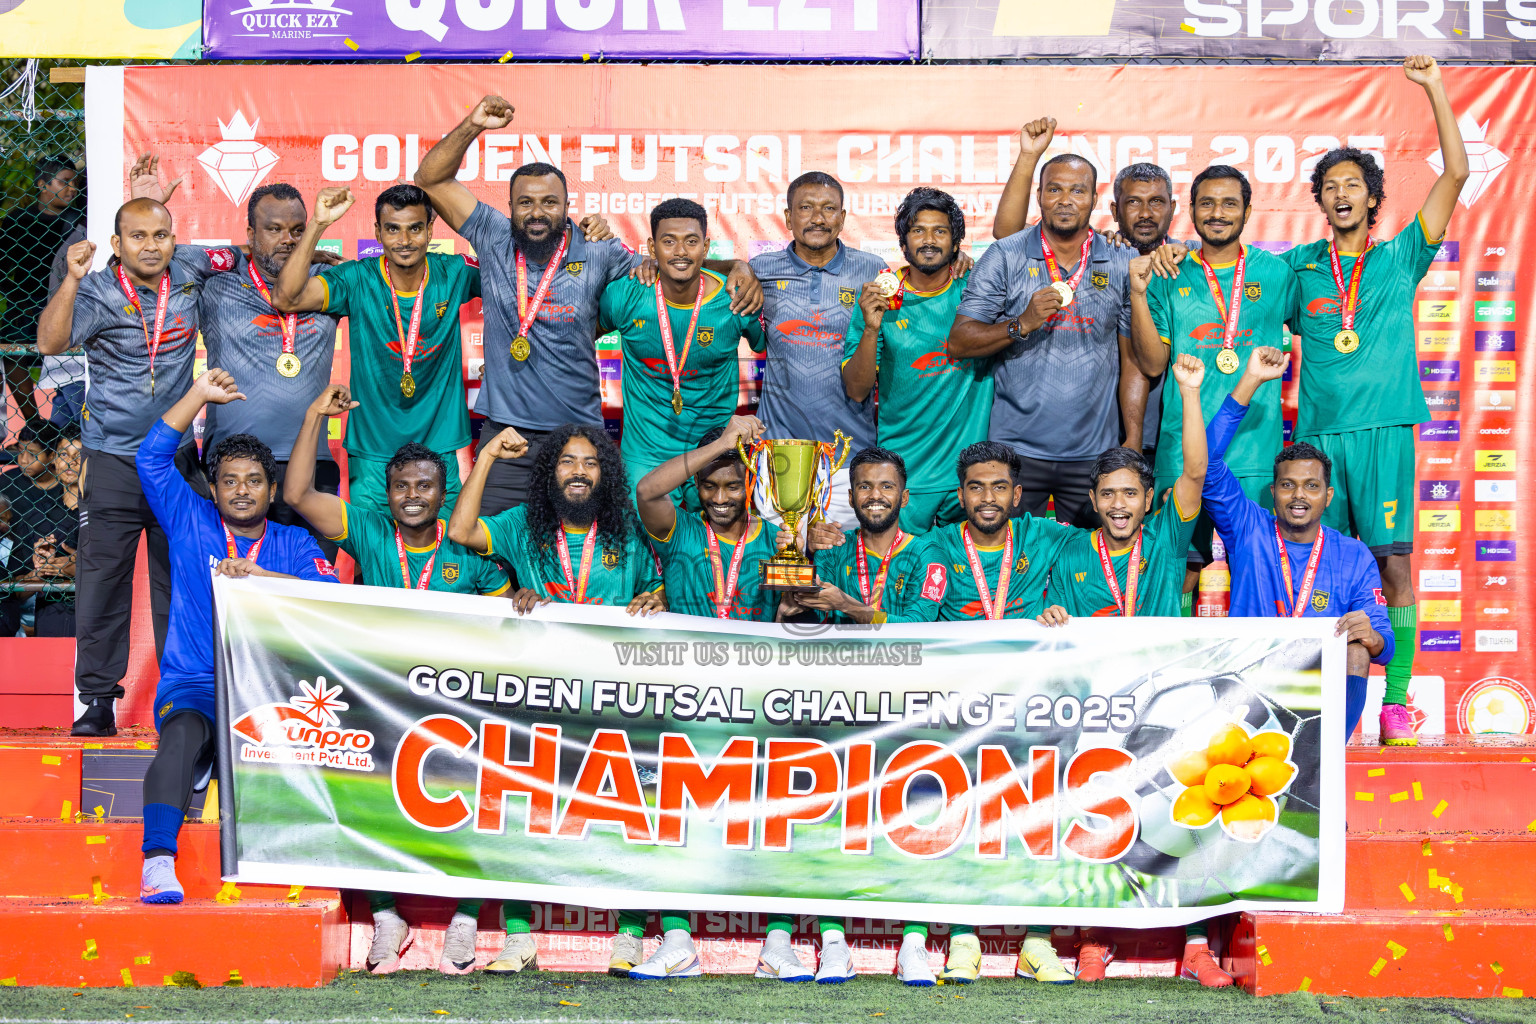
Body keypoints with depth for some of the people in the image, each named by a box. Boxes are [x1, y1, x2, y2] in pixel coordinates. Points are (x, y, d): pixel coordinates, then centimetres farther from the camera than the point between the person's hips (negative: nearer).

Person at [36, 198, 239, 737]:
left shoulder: (190, 269, 1)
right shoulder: (99, 292, -9)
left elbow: (243, 257, 19)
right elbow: (50, 342, -23)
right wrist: (72, 279, -31)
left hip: (177, 455, 3)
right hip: (113, 460, -3)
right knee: (102, 579, -3)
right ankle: (98, 699, 4)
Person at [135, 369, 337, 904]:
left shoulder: (293, 543, 15)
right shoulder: (192, 523, 16)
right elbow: (152, 456, 8)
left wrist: (259, 575, -16)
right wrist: (200, 395, 7)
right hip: (193, 685, -1)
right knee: (182, 733, -35)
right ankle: (158, 861, -43)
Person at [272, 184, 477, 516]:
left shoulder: (454, 274, -3)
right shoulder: (357, 280, -10)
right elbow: (285, 299, -21)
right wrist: (318, 224, -27)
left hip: (439, 449, 2)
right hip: (372, 451, -1)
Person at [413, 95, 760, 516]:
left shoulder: (596, 252, 0)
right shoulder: (495, 238, 2)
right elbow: (431, 179, 3)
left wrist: (735, 268, -5)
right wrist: (473, 126, -8)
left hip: (579, 435, 0)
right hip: (505, 432, 0)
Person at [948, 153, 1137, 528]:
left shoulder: (1121, 265, 6)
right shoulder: (1005, 257, 0)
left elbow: (1133, 361, 8)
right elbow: (959, 342, -3)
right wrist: (1022, 324, -18)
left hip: (1093, 454, 1)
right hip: (1016, 450, -1)